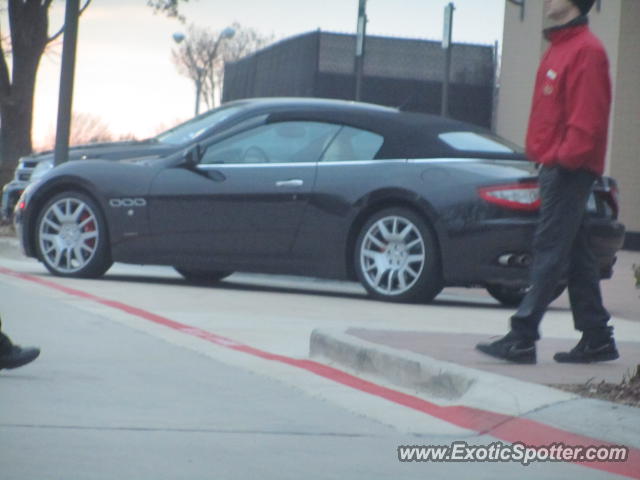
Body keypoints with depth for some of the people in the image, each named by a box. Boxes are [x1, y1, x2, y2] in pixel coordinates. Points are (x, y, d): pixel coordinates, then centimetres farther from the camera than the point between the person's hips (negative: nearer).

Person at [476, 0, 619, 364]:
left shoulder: (586, 51, -12)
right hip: (555, 168, 10)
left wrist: (565, 157, -21)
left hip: (569, 170, -10)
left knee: (551, 250, -10)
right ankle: (597, 338, 15)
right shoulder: (560, 47, 19)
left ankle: (523, 337, -12)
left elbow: (587, 116, -20)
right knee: (575, 255, 11)